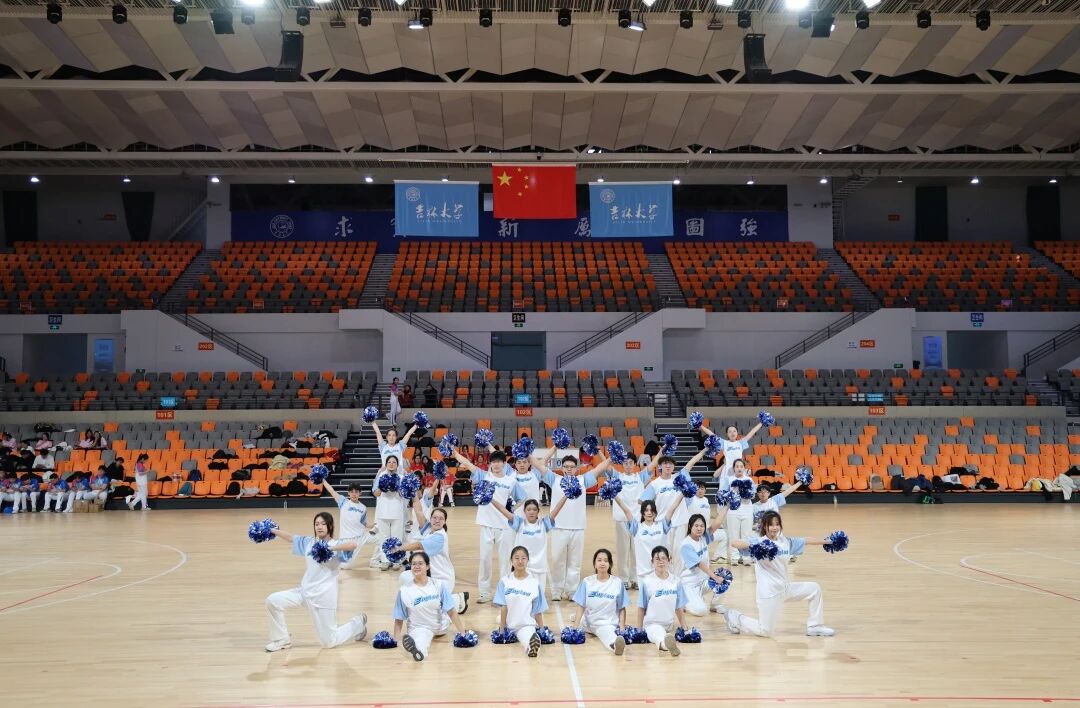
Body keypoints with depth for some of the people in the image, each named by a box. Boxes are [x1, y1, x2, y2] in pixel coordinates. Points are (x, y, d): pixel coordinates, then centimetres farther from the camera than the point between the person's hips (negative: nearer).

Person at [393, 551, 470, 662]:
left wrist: (463, 632, -12)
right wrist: (395, 640, -15)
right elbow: (399, 619, -6)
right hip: (418, 628, -6)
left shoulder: (439, 585, -9)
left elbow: (451, 611, -8)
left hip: (439, 627, 6)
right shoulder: (404, 590, -12)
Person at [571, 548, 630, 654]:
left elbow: (622, 609, 0)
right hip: (588, 623, 8)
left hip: (608, 624, -8)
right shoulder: (587, 582, -4)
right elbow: (581, 607, -2)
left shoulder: (618, 583, -6)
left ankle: (616, 643, -67)